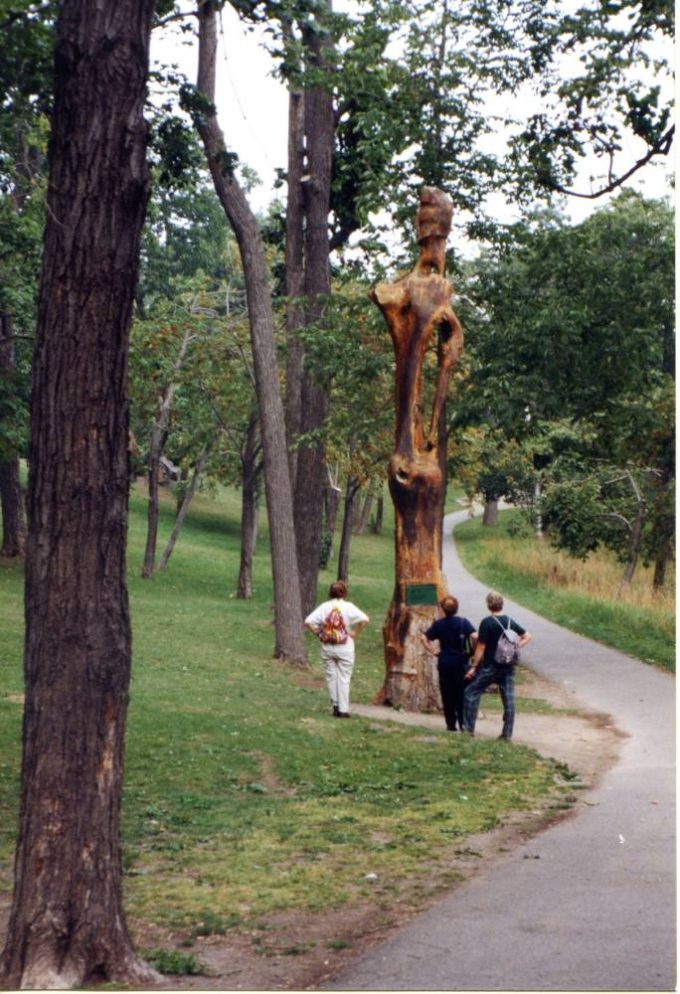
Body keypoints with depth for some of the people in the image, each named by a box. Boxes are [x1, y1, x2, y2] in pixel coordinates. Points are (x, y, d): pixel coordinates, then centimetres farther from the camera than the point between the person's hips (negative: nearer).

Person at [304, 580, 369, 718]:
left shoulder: (324, 606, -1)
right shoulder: (348, 606, -7)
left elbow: (308, 621, -8)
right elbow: (365, 620, -19)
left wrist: (319, 633, 2)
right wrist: (355, 632, -6)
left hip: (327, 647, 2)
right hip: (345, 648, -2)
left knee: (331, 676, 13)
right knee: (344, 678, 5)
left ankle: (335, 705, 15)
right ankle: (343, 709, 5)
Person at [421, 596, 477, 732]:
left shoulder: (438, 624, 2)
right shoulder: (463, 622, -7)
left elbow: (424, 638, 1)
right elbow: (474, 636, -19)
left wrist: (433, 651, 6)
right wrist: (473, 651, -5)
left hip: (444, 662, 2)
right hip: (461, 662, -2)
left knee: (447, 695, 8)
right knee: (462, 694, 5)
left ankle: (451, 724, 10)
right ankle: (463, 724, 3)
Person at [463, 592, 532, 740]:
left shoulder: (487, 622, -14)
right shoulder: (510, 621, 6)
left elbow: (481, 647, -14)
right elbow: (527, 636, 14)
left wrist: (473, 667, -8)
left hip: (491, 666, -6)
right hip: (509, 666, 6)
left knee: (471, 692, 5)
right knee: (508, 699, 7)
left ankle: (469, 728, 4)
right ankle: (507, 733, 8)